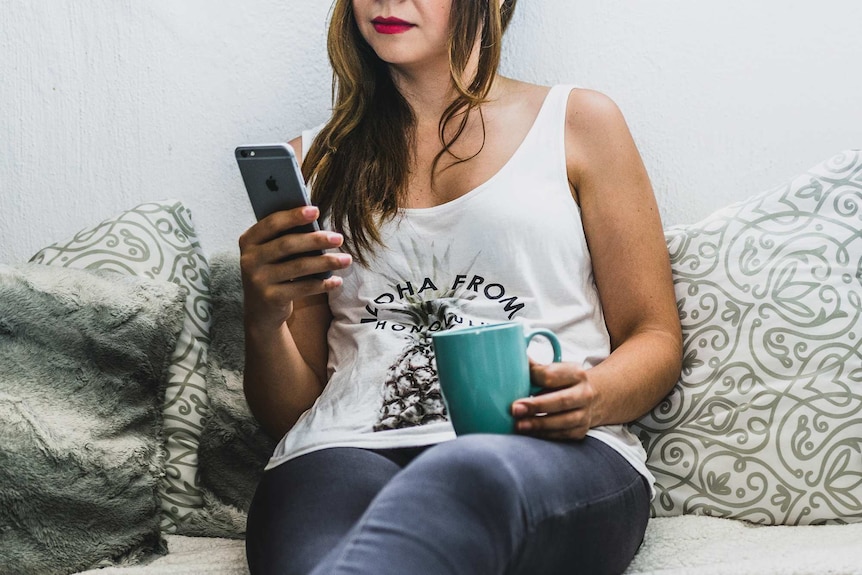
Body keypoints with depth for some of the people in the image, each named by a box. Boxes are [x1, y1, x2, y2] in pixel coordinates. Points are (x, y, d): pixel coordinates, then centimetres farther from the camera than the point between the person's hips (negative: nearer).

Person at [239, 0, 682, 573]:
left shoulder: (577, 122, 17)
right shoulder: (316, 161, 22)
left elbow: (655, 339, 13)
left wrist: (594, 398, -11)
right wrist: (263, 320, -4)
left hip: (554, 453, 0)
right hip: (348, 448, 1)